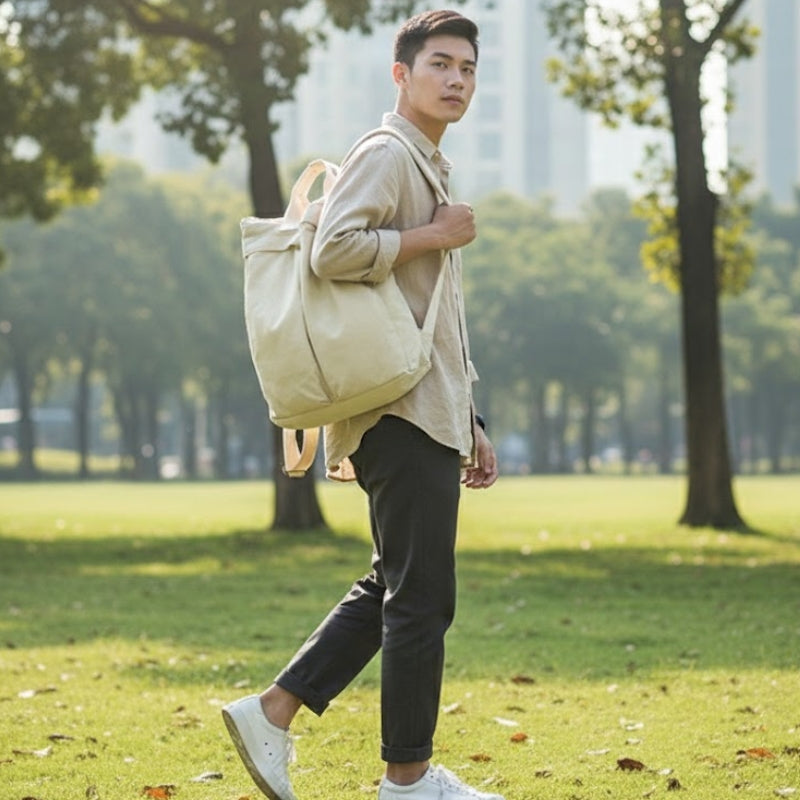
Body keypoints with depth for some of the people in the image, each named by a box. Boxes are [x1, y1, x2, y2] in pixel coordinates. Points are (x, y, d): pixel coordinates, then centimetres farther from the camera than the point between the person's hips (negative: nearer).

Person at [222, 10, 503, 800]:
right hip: (401, 414, -10)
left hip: (428, 416, 10)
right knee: (420, 596, -5)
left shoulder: (429, 169, 23)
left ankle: (271, 713, 14)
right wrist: (433, 237, -14)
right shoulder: (384, 155, -7)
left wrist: (470, 427, 24)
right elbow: (333, 250, -26)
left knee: (393, 589, 13)